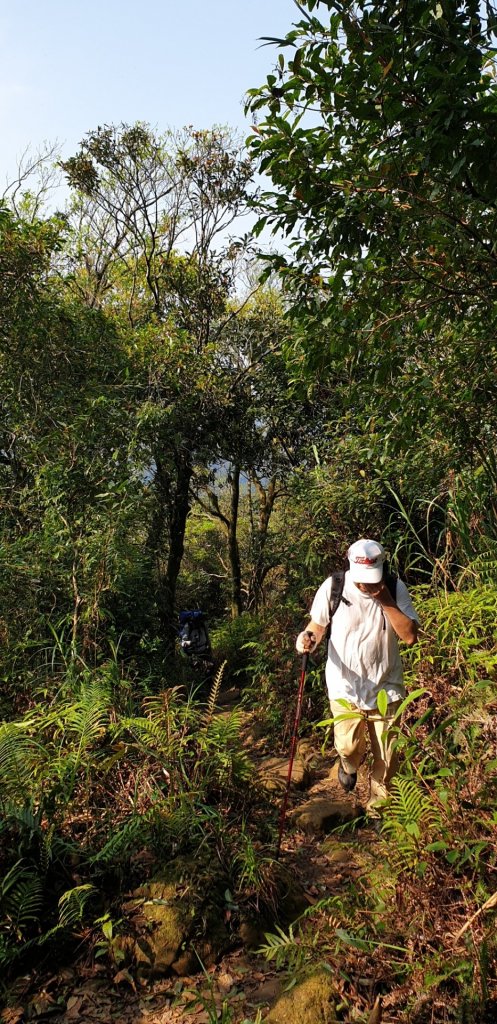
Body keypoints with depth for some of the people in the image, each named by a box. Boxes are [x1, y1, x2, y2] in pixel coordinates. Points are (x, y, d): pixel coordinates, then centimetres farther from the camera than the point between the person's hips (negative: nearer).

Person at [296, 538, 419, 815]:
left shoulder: (396, 589, -10)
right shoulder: (333, 587, -12)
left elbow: (411, 636, -16)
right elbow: (318, 626, 0)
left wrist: (385, 602, -25)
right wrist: (308, 637, -22)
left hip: (386, 688, 1)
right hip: (346, 687, -1)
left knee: (387, 760, 9)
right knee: (348, 746, -13)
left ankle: (378, 810, 36)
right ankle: (350, 766, 26)